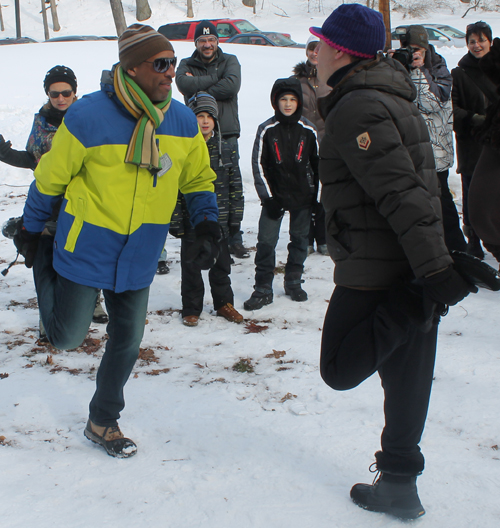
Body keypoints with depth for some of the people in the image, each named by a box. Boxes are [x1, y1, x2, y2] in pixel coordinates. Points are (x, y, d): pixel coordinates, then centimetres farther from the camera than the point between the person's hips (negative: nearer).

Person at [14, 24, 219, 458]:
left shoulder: (183, 122, -4)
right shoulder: (89, 116, -19)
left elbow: (198, 179, 10)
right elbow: (50, 178, -6)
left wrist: (207, 227, -4)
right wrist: (32, 232, 4)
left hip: (139, 255, 4)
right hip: (86, 249, -4)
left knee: (127, 341, 10)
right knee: (68, 337, 6)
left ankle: (103, 422, 32)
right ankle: (45, 259, 34)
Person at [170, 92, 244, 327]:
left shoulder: (225, 149, 4)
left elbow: (235, 185, 9)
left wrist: (235, 216, 5)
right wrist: (175, 221, -9)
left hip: (219, 220, 3)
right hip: (191, 221, -3)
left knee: (221, 263, 13)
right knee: (191, 266, 7)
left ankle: (224, 303, 28)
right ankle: (191, 308, 19)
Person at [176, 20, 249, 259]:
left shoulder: (230, 61, 10)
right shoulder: (187, 65, 11)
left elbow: (232, 85, -11)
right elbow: (183, 83, -13)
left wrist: (200, 90, -9)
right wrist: (215, 80, -9)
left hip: (227, 134, 0)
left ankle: (234, 238, 9)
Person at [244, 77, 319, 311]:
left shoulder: (308, 130, -1)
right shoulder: (266, 130, -5)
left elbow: (317, 164, 9)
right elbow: (258, 164, -3)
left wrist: (318, 196, 9)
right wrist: (268, 197, -8)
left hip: (303, 195, 2)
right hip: (274, 195, -2)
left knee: (300, 239, 11)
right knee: (266, 241, -6)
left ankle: (293, 282, 28)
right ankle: (263, 289, 3)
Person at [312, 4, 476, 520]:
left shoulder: (356, 110, -16)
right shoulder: (392, 99, 15)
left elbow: (400, 193, -25)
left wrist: (436, 270, -29)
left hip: (374, 271, -9)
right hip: (412, 266, 10)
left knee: (341, 369, 1)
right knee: (405, 380, 14)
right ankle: (399, 485, 24)